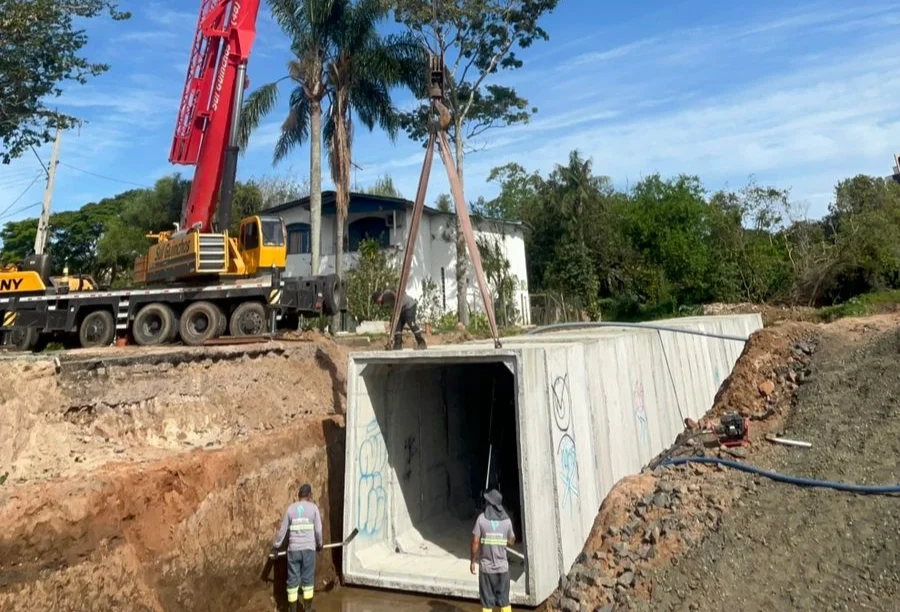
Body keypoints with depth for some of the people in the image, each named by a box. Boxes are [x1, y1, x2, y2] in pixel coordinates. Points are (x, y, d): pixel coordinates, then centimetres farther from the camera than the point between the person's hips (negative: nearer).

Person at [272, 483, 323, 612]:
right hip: (308, 549, -2)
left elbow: (282, 530, 6)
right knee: (308, 579, 10)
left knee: (292, 580, 9)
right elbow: (318, 529, 0)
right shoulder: (313, 507, -2)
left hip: (293, 549, 2)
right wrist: (319, 544, 16)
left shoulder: (290, 508, 4)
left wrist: (276, 546, 18)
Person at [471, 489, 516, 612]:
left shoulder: (481, 518, -10)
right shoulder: (507, 520, -4)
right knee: (504, 600, 15)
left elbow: (475, 541, -9)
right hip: (502, 566, 2)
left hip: (486, 567, -1)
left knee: (487, 602, 10)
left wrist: (473, 561, 2)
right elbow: (511, 542, 5)